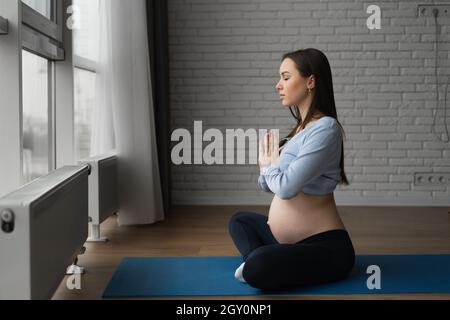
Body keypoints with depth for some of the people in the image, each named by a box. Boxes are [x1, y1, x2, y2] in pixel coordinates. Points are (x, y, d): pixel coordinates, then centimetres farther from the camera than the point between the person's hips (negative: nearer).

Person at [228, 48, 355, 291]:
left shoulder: (324, 129, -18)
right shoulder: (300, 129, 12)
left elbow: (286, 186, -25)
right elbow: (267, 184, 17)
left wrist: (268, 167, -3)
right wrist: (268, 166, -6)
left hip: (324, 247, -11)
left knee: (257, 269, -36)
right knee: (240, 220, 27)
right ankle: (257, 258, 0)